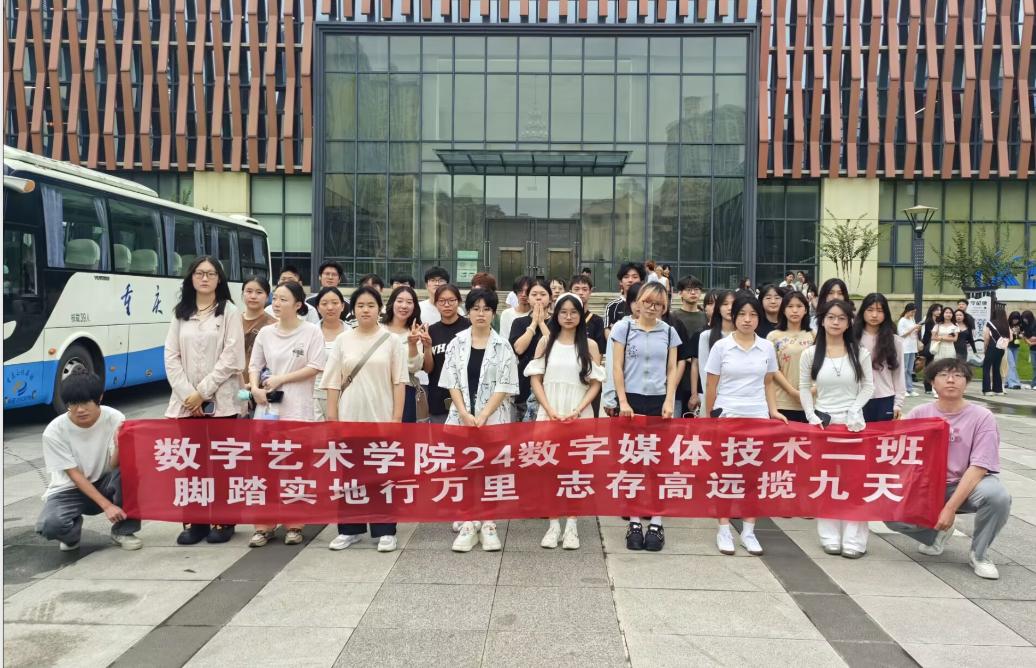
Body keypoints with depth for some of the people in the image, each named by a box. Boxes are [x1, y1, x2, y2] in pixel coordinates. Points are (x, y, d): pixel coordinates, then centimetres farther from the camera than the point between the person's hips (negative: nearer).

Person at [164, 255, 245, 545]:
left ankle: (223, 521, 12)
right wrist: (187, 394, -7)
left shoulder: (229, 312, 1)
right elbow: (171, 357, 6)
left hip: (220, 401, -3)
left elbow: (231, 359, -7)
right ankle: (194, 521, 13)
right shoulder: (180, 313, 12)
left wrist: (202, 392, -11)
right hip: (186, 401, 3)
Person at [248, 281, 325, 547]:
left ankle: (294, 525, 15)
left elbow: (315, 368, -9)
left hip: (297, 408, -4)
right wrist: (255, 388, -6)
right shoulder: (265, 333, 8)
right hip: (267, 406, 4)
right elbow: (254, 365, 14)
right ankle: (264, 525, 15)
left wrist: (280, 379, -11)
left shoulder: (311, 331, -4)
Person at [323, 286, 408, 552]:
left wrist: (397, 416, -7)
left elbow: (399, 382, -2)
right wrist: (332, 416, 0)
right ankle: (350, 528, 20)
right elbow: (333, 382, 5)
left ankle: (384, 530, 13)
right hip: (349, 416, 2)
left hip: (381, 417, -2)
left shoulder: (391, 340, 0)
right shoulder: (343, 340, 5)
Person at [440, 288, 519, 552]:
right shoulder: (457, 343, 5)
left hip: (494, 417, -1)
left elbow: (505, 386, -5)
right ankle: (468, 524, 10)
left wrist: (483, 416, -13)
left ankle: (488, 524, 12)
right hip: (462, 416, 2)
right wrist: (465, 414, -10)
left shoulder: (503, 346, 0)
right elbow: (451, 382, 1)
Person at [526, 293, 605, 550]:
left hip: (580, 416, -1)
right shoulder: (545, 342, 7)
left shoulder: (590, 345, 4)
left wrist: (577, 411, -11)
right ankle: (553, 524, 10)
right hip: (549, 415, 1)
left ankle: (571, 524, 9)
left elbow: (596, 384, 1)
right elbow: (535, 379, 3)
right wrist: (550, 411, -9)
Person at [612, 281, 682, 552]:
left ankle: (656, 523, 9)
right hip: (632, 400, -1)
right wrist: (623, 402, -8)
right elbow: (617, 367, 0)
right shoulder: (624, 328, 2)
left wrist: (669, 401, -6)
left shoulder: (669, 332, 8)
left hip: (659, 401, 1)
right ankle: (634, 523, 12)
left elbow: (672, 370, 7)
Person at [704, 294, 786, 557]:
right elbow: (711, 386, 1)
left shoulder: (767, 347, 5)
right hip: (726, 416, -2)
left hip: (758, 417, 2)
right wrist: (709, 418, 2)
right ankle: (724, 530, 12)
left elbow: (768, 383, 13)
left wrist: (773, 410, 2)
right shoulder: (721, 346, -2)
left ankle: (749, 531, 14)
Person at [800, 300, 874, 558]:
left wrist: (854, 410, -10)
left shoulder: (860, 353, 2)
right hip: (822, 421, 1)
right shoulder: (810, 354, 2)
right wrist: (811, 415, -6)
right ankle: (830, 537, 13)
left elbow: (868, 387, 3)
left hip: (853, 422, -1)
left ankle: (854, 540, 5)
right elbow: (804, 388, 5)